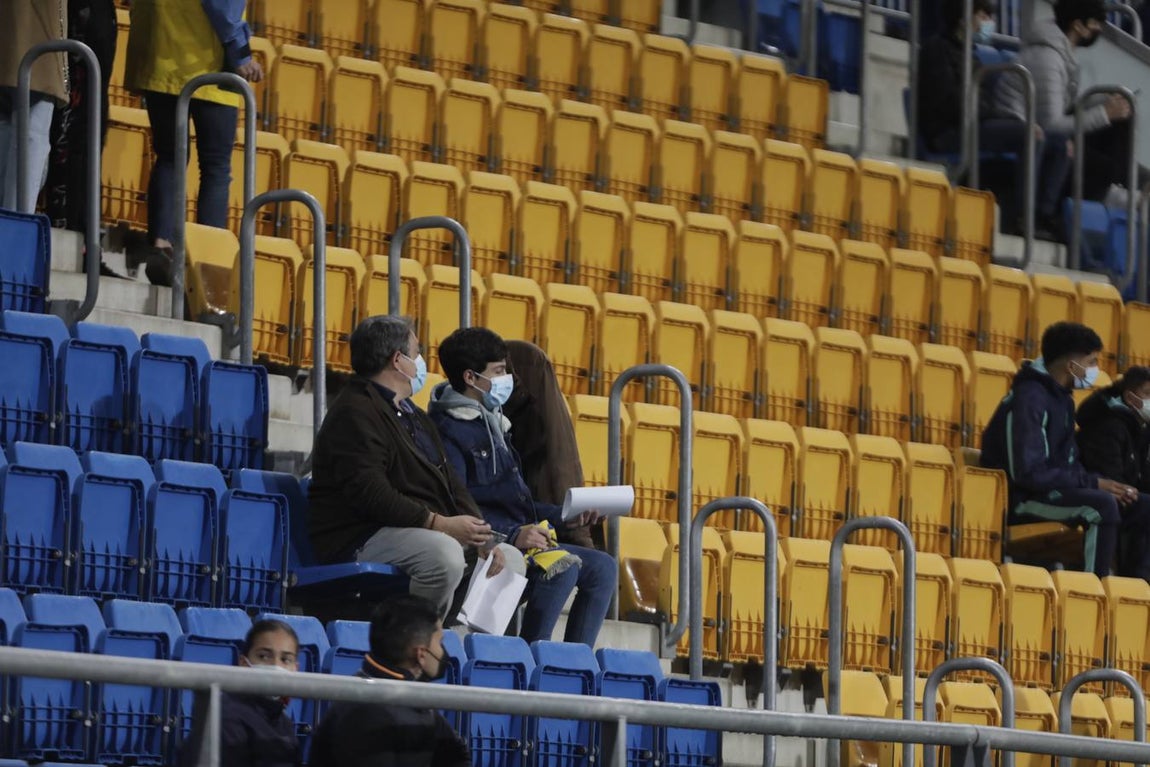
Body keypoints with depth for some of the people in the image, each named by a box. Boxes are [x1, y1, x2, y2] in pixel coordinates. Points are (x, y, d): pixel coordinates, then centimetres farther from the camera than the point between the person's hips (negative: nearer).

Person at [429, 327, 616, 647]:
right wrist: (512, 535, -26)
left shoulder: (489, 425, 23)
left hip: (518, 538, 10)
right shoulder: (448, 430, -11)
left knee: (602, 567, 4)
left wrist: (563, 516, 14)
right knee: (561, 565, -30)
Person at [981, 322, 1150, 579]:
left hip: (1052, 491, 10)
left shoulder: (1061, 398, 12)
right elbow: (1028, 473, -24)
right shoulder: (1030, 398, -18)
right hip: (1020, 499, -10)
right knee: (1102, 505, -31)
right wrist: (1093, 483, -20)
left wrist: (1106, 485, -3)